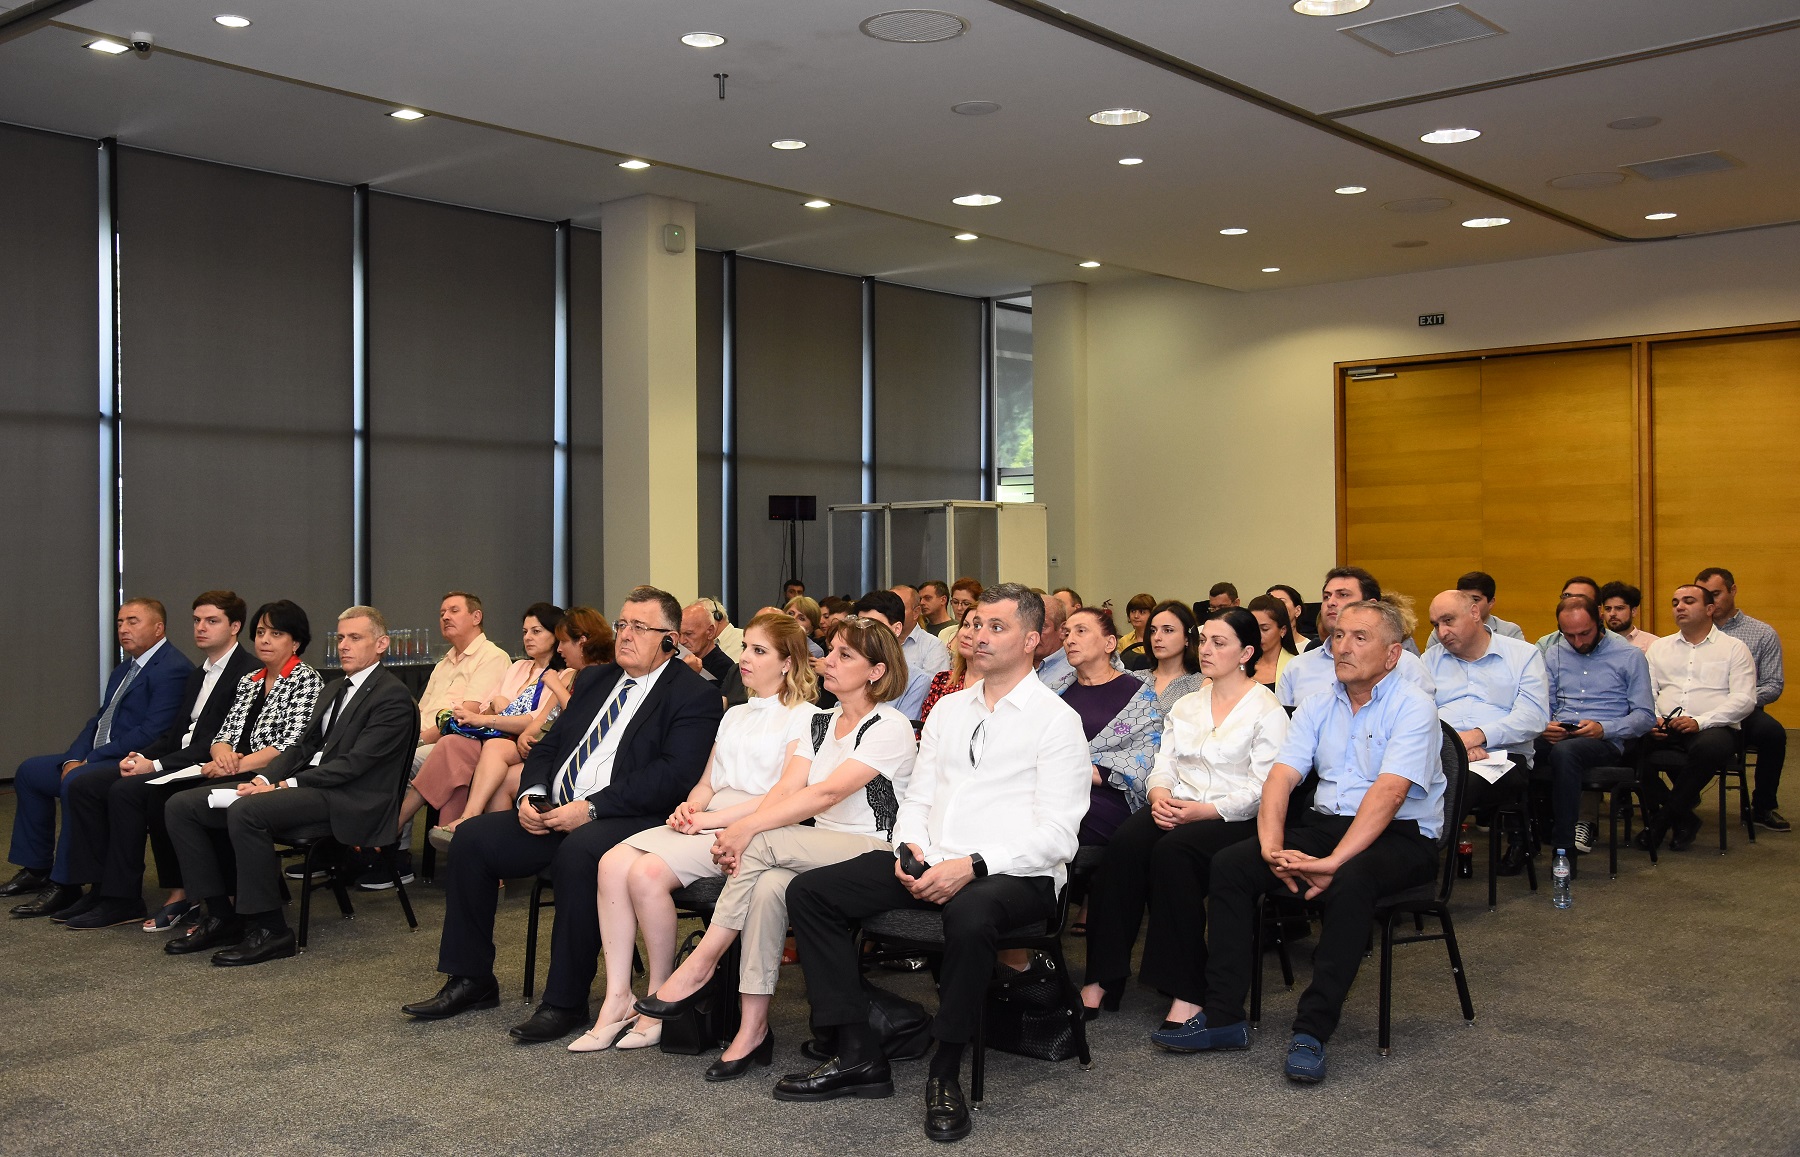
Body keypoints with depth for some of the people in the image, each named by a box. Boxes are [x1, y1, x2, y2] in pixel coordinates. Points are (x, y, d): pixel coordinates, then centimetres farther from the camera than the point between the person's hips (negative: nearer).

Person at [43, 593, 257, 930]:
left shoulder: (249, 672, -10)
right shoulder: (198, 675, 21)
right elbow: (175, 733, 20)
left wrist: (156, 765, -18)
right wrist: (141, 756, -1)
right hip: (179, 761, 10)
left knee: (127, 791, -27)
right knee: (83, 785, -3)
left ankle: (122, 900, -15)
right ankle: (101, 888, -1)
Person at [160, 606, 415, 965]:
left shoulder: (393, 696, -7)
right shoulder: (334, 689, 23)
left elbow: (354, 764, -16)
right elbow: (303, 746, 19)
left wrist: (284, 785, -18)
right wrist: (265, 779, -1)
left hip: (349, 801, -9)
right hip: (307, 785, 9)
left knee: (246, 810, -33)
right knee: (182, 805, -1)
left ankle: (269, 930, -23)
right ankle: (222, 915, 2)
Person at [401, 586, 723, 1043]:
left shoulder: (694, 696, -4)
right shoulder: (593, 680, 21)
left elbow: (675, 775, -17)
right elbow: (548, 745, 21)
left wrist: (591, 808, -22)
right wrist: (531, 794, -1)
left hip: (632, 819, -8)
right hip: (555, 813, 8)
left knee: (577, 853, -36)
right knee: (473, 837, -7)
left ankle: (566, 1002, -23)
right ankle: (470, 980, 6)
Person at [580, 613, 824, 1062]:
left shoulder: (805, 717, 0)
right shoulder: (735, 715, 26)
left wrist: (710, 818, -14)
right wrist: (690, 806, -1)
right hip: (707, 821, 7)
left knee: (648, 873, -28)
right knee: (613, 863, -18)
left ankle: (660, 999, -10)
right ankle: (617, 1000, -16)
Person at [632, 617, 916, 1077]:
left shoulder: (891, 728, -8)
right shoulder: (821, 723, 16)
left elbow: (827, 793, -20)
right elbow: (786, 788, 2)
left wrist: (748, 829, -24)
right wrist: (741, 837, -17)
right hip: (820, 855, 6)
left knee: (763, 843, -27)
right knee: (767, 885, -28)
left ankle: (698, 966, -16)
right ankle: (753, 1030, -24)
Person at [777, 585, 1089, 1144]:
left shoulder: (1056, 719, -2)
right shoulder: (949, 709, 18)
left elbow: (1056, 836, -10)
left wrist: (972, 867, -21)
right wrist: (911, 848, -3)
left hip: (1015, 873, -7)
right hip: (931, 866, 7)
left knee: (970, 915, -40)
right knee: (808, 891, -7)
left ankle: (945, 1074, -18)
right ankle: (856, 1056, -4)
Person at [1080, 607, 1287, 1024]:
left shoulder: (1267, 709, 0)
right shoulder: (1186, 705, 21)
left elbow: (1263, 789, -8)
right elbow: (1164, 764, 15)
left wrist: (1204, 810, -19)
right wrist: (1160, 795, -9)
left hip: (1235, 819, -5)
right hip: (1178, 809, 5)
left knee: (1171, 851, -35)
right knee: (1125, 842, -27)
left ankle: (1187, 992, -29)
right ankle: (1102, 978, -27)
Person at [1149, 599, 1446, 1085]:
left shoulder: (1412, 707, -8)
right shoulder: (1317, 707, 10)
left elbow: (1388, 793, -22)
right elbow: (1281, 777, 0)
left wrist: (1334, 861, -31)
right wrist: (1273, 847, -18)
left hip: (1400, 837, -6)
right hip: (1324, 824, 6)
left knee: (1350, 881, -38)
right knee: (1229, 863, -14)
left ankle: (1312, 1031, -29)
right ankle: (1222, 1015, -12)